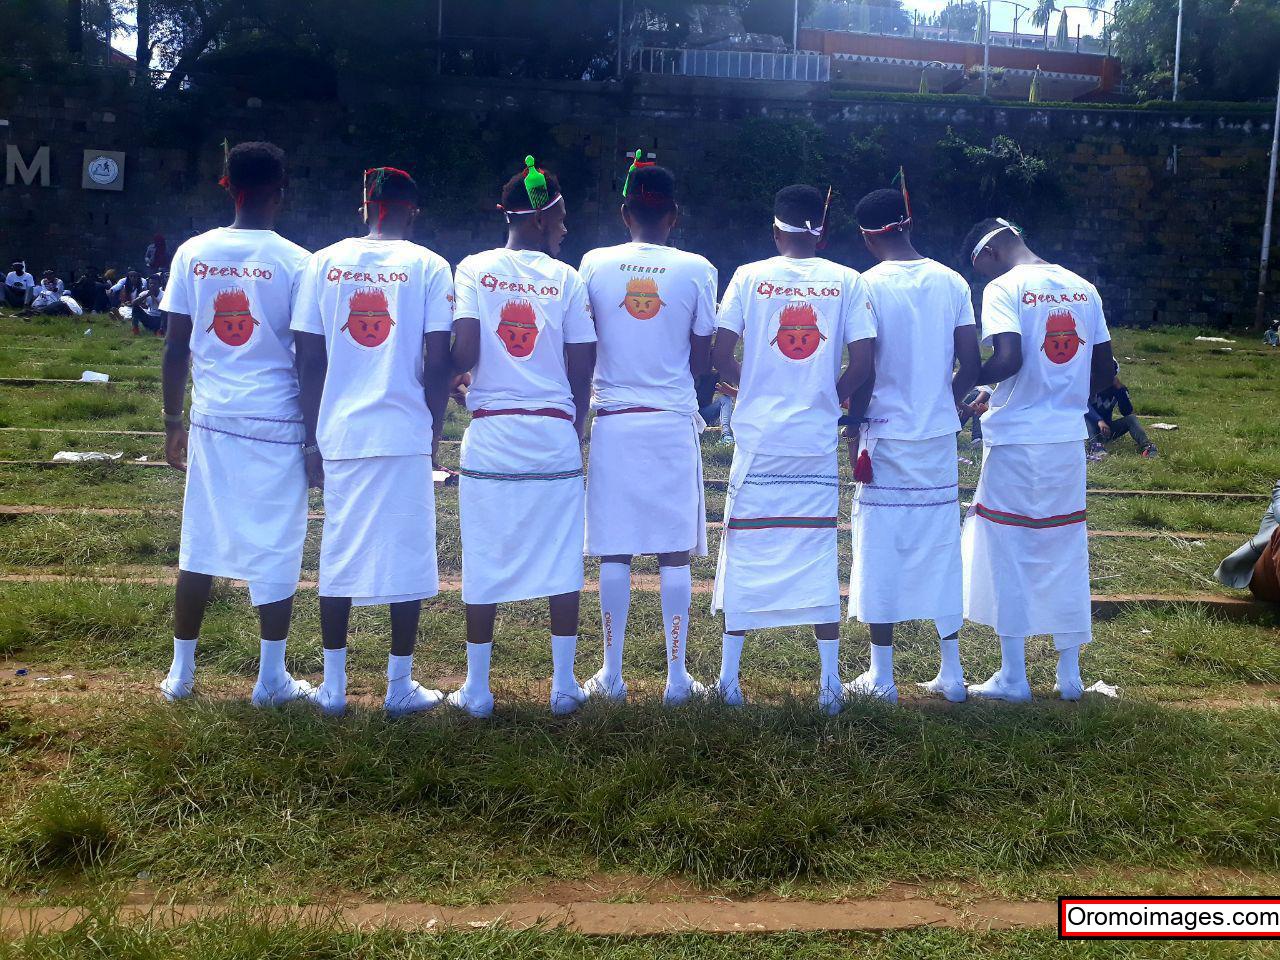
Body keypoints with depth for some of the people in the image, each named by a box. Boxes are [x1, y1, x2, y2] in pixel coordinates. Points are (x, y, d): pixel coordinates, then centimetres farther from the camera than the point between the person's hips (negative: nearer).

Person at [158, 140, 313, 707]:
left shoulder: (193, 254, 3)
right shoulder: (295, 263, -6)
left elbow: (175, 349, 4)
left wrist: (173, 421, 13)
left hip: (212, 420, 3)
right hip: (276, 424, -3)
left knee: (199, 544, 12)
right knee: (276, 550, 5)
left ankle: (180, 672, 20)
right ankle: (271, 680, 11)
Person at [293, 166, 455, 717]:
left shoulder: (324, 263, 6)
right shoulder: (428, 266, 0)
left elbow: (309, 361, 3)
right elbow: (437, 364, -6)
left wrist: (313, 437, 10)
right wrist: (433, 433, 6)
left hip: (339, 434, 3)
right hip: (405, 434, -2)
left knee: (339, 557, 11)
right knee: (407, 557, 6)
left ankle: (333, 686, 18)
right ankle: (400, 686, 14)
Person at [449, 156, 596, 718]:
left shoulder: (474, 269, 0)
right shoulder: (567, 279, 2)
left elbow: (463, 353, -11)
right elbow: (581, 370, 1)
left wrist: (451, 376, 12)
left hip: (491, 435, 0)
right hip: (555, 438, 0)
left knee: (485, 563, 6)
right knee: (562, 561, 9)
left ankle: (477, 689, 14)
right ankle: (564, 685, 16)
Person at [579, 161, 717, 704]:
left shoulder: (594, 265, 0)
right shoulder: (697, 270, -1)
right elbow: (702, 361, 1)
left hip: (613, 420, 1)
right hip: (674, 423, -1)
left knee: (614, 552, 6)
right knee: (675, 551, 5)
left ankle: (611, 675, 13)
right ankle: (677, 677, 11)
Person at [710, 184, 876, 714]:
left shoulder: (749, 276, 1)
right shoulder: (847, 281, 2)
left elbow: (720, 355, -5)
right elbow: (863, 361, -5)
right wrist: (831, 396, 12)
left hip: (759, 437, -1)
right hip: (818, 441, 1)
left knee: (745, 551, 7)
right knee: (819, 555, 8)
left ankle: (729, 678, 13)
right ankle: (830, 684, 12)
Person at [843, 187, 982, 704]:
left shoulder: (870, 285, -9)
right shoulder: (952, 282, 3)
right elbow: (971, 364, 2)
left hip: (886, 437, -4)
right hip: (939, 437, 4)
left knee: (881, 552, 4)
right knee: (941, 549, 12)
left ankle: (881, 676, 10)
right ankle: (951, 673, 17)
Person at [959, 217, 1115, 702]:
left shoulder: (1004, 288, -10)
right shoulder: (1082, 287, 9)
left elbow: (1009, 359, -23)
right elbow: (1104, 366, 11)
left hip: (1016, 440, -6)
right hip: (1068, 440, 6)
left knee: (1008, 555, 4)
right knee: (1065, 552, 14)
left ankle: (1012, 676, 10)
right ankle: (1069, 672, 21)